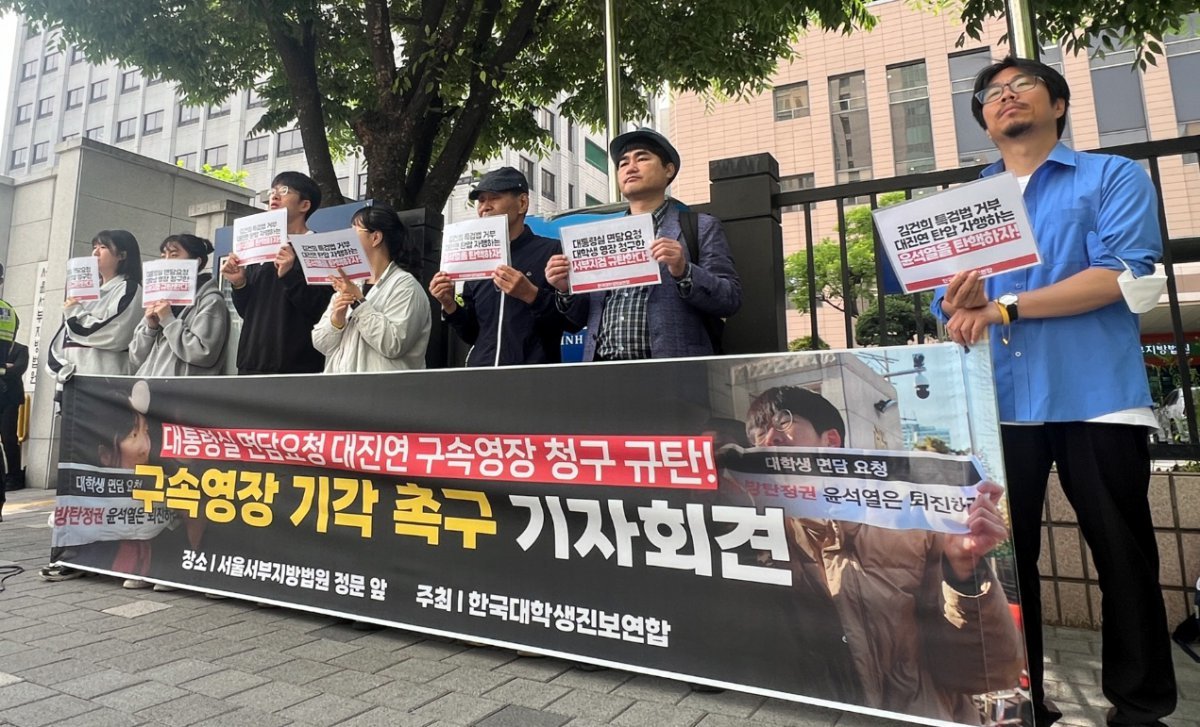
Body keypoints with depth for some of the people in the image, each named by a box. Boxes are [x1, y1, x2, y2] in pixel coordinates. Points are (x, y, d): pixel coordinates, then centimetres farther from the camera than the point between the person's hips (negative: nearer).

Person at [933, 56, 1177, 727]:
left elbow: (1124, 272, -12)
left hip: (1096, 399, -3)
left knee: (1124, 557, 8)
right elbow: (946, 305, 10)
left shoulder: (1114, 177, 5)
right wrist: (957, 305, -13)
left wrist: (1003, 306, -16)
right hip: (997, 405, 3)